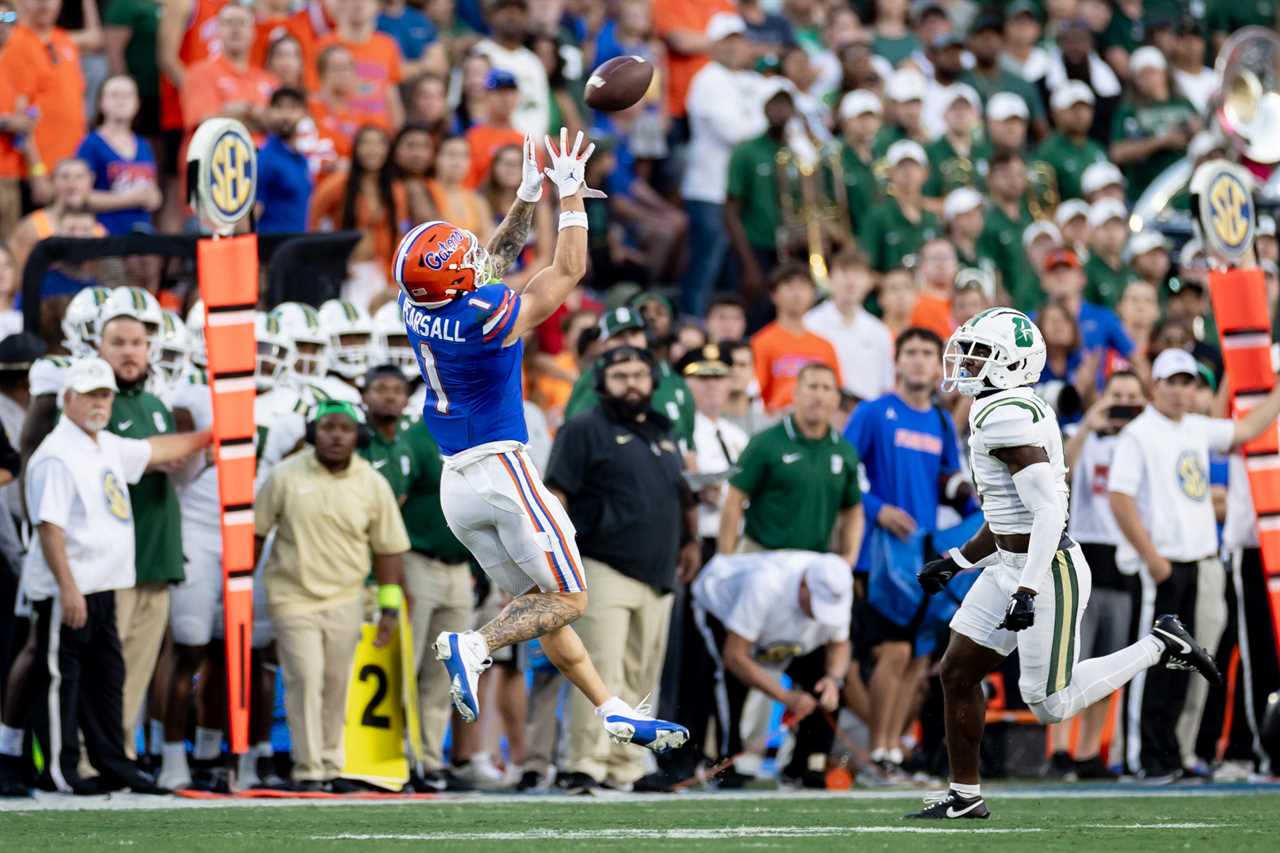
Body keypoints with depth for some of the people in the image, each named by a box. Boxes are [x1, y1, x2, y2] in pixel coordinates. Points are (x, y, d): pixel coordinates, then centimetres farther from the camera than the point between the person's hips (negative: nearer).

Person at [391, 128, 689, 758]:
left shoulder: (418, 309, -1)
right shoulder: (490, 318, -21)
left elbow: (495, 258, 17)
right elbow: (569, 270, -7)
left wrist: (528, 194, 17)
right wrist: (570, 194, -1)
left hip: (454, 483, 8)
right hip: (502, 471, -8)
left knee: (537, 600, 11)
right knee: (567, 600, -1)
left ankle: (610, 709, 11)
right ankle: (475, 646, -23)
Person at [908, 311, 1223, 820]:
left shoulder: (1006, 418, -21)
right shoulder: (1001, 412, 11)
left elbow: (1048, 511, -27)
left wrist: (1027, 591, -29)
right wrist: (954, 563, 21)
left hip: (1047, 572, -10)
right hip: (1011, 567, 10)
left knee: (1051, 703, -2)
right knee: (957, 673, 8)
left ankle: (1161, 646, 9)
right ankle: (964, 797, 17)